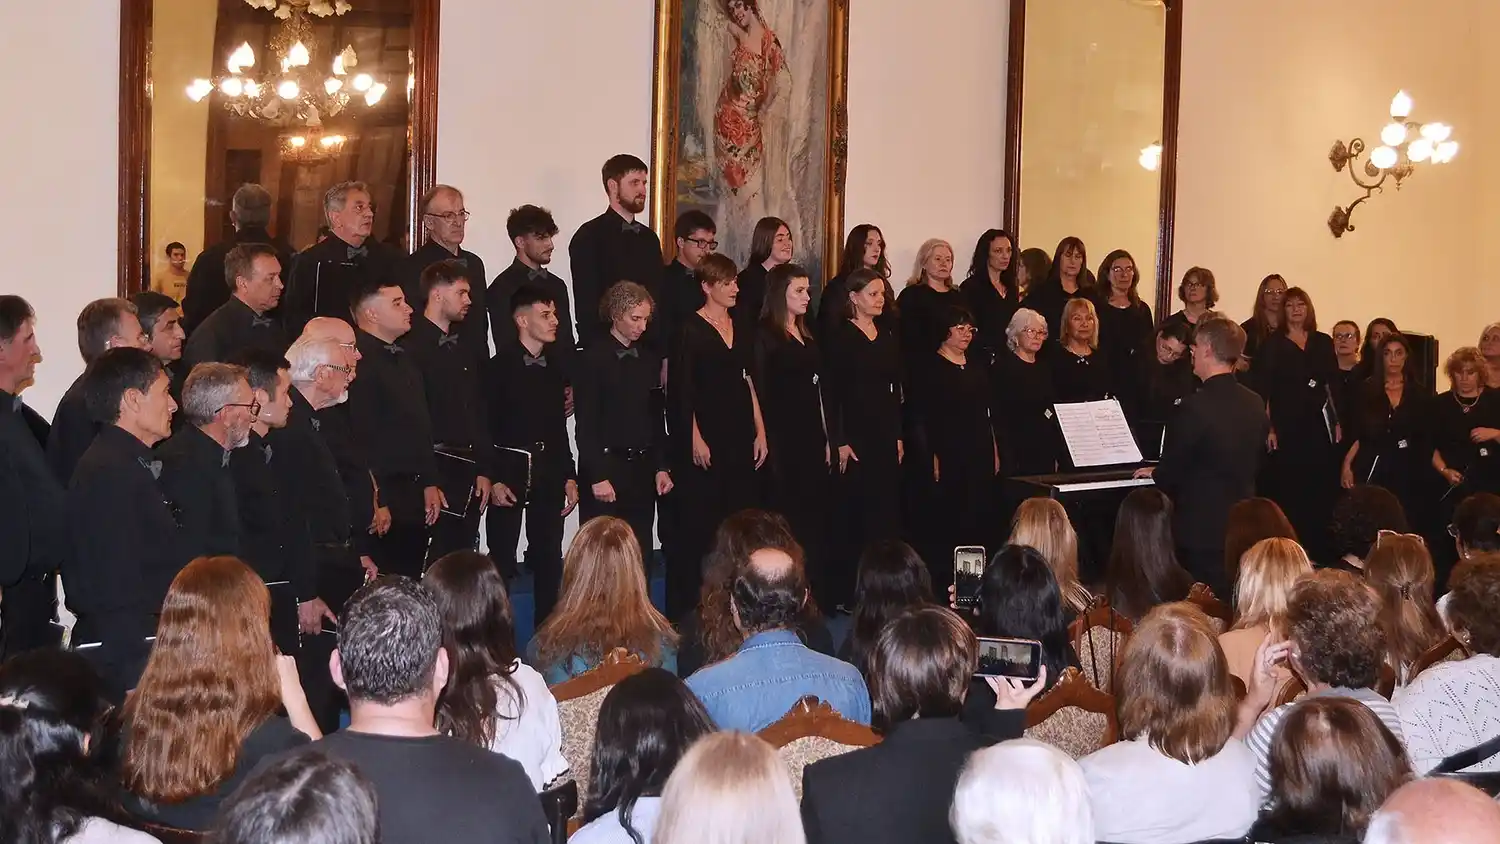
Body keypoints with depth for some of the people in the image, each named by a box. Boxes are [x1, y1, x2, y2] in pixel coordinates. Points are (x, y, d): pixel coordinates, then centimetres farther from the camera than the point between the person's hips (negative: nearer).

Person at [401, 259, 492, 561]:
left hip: (469, 475, 7)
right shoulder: (413, 347, -9)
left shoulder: (465, 348, 16)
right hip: (434, 472, -7)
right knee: (440, 558, -7)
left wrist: (484, 470, 11)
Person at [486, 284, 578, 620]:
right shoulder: (501, 366, -6)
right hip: (509, 471, -5)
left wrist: (569, 477, 10)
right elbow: (486, 427, -8)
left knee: (549, 559, 8)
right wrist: (492, 479, -13)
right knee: (502, 558, -2)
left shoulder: (555, 366, 10)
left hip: (549, 472, 5)